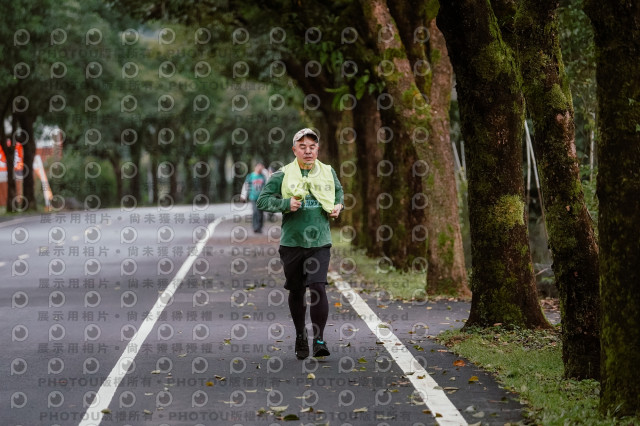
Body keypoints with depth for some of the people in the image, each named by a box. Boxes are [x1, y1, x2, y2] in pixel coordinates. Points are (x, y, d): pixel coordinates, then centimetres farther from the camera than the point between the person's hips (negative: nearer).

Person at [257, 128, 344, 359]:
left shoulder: (328, 173, 7)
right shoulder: (282, 175, -2)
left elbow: (339, 191, 27)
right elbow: (263, 200, -4)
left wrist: (338, 206, 7)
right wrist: (286, 203, -18)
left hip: (319, 242, 0)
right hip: (292, 242, 0)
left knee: (318, 288, -16)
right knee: (296, 292, 11)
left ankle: (319, 340, -11)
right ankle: (300, 335, 31)